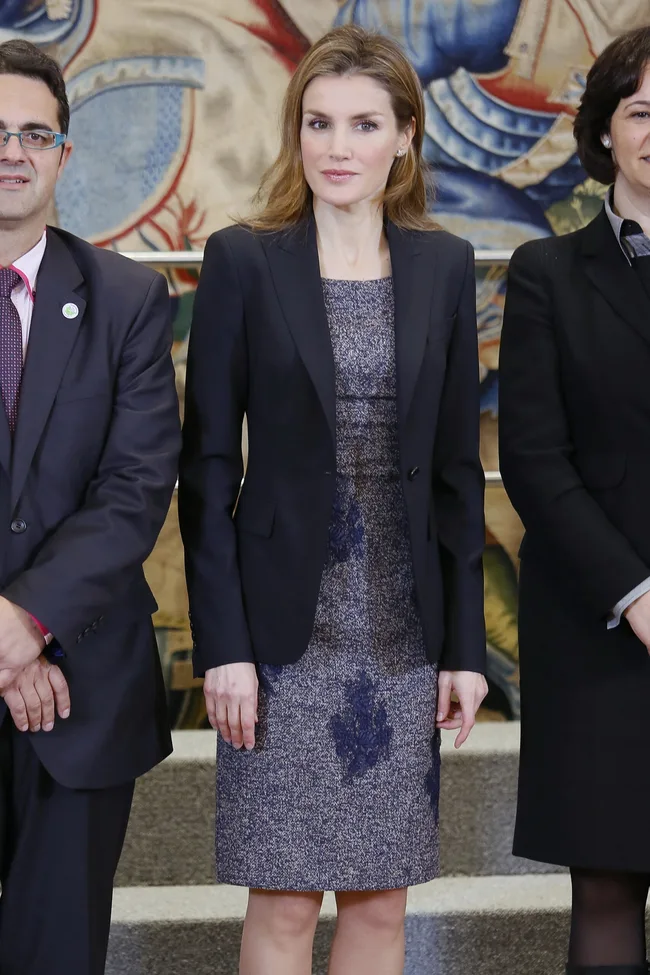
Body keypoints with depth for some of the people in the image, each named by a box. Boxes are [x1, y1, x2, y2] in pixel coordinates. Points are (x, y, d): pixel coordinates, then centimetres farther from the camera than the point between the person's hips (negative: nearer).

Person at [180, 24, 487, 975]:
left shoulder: (444, 266, 6)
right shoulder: (242, 261, -3)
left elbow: (457, 468, 8)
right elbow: (208, 464, -4)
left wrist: (465, 643, 4)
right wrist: (222, 643, -9)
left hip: (404, 635, 3)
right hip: (286, 633, -3)